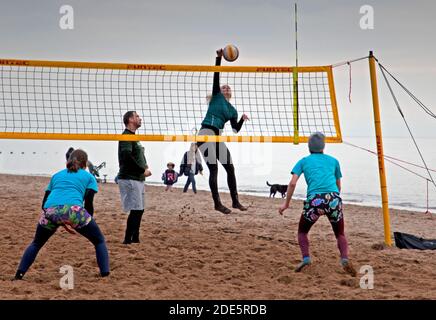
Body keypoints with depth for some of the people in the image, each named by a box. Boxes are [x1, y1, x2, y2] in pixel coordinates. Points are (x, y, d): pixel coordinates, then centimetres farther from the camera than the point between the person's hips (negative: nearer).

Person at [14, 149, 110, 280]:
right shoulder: (89, 177, 24)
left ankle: (19, 274, 14)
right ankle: (105, 274, 3)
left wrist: (61, 222, 32)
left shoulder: (56, 175, 34)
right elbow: (88, 203, 8)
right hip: (73, 210, -3)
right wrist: (89, 223, 19)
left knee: (36, 244, 27)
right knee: (99, 241, 17)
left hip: (50, 211, 3)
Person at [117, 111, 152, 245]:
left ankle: (135, 239, 18)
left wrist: (145, 168, 3)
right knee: (136, 210, -11)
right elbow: (127, 156, -23)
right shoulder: (126, 136, -11)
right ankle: (127, 240, -7)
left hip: (138, 179, 10)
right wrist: (142, 170, -17)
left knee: (139, 209, 12)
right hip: (130, 179, -10)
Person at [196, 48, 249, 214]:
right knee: (214, 169, -10)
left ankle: (235, 201, 12)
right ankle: (217, 203, -7)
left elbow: (236, 129, 11)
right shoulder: (216, 96, 7)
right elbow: (216, 76, -3)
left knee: (230, 167, 3)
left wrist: (242, 120, -7)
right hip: (206, 133, -6)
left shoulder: (233, 110, 19)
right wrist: (219, 58, -12)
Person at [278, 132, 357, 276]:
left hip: (314, 199, -1)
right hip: (333, 198, 1)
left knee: (302, 231, 22)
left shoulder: (303, 161, 19)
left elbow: (292, 183, 7)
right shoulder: (333, 160, 24)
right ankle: (345, 258, -8)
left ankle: (306, 258, -1)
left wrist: (286, 203, 14)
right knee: (340, 234, 18)